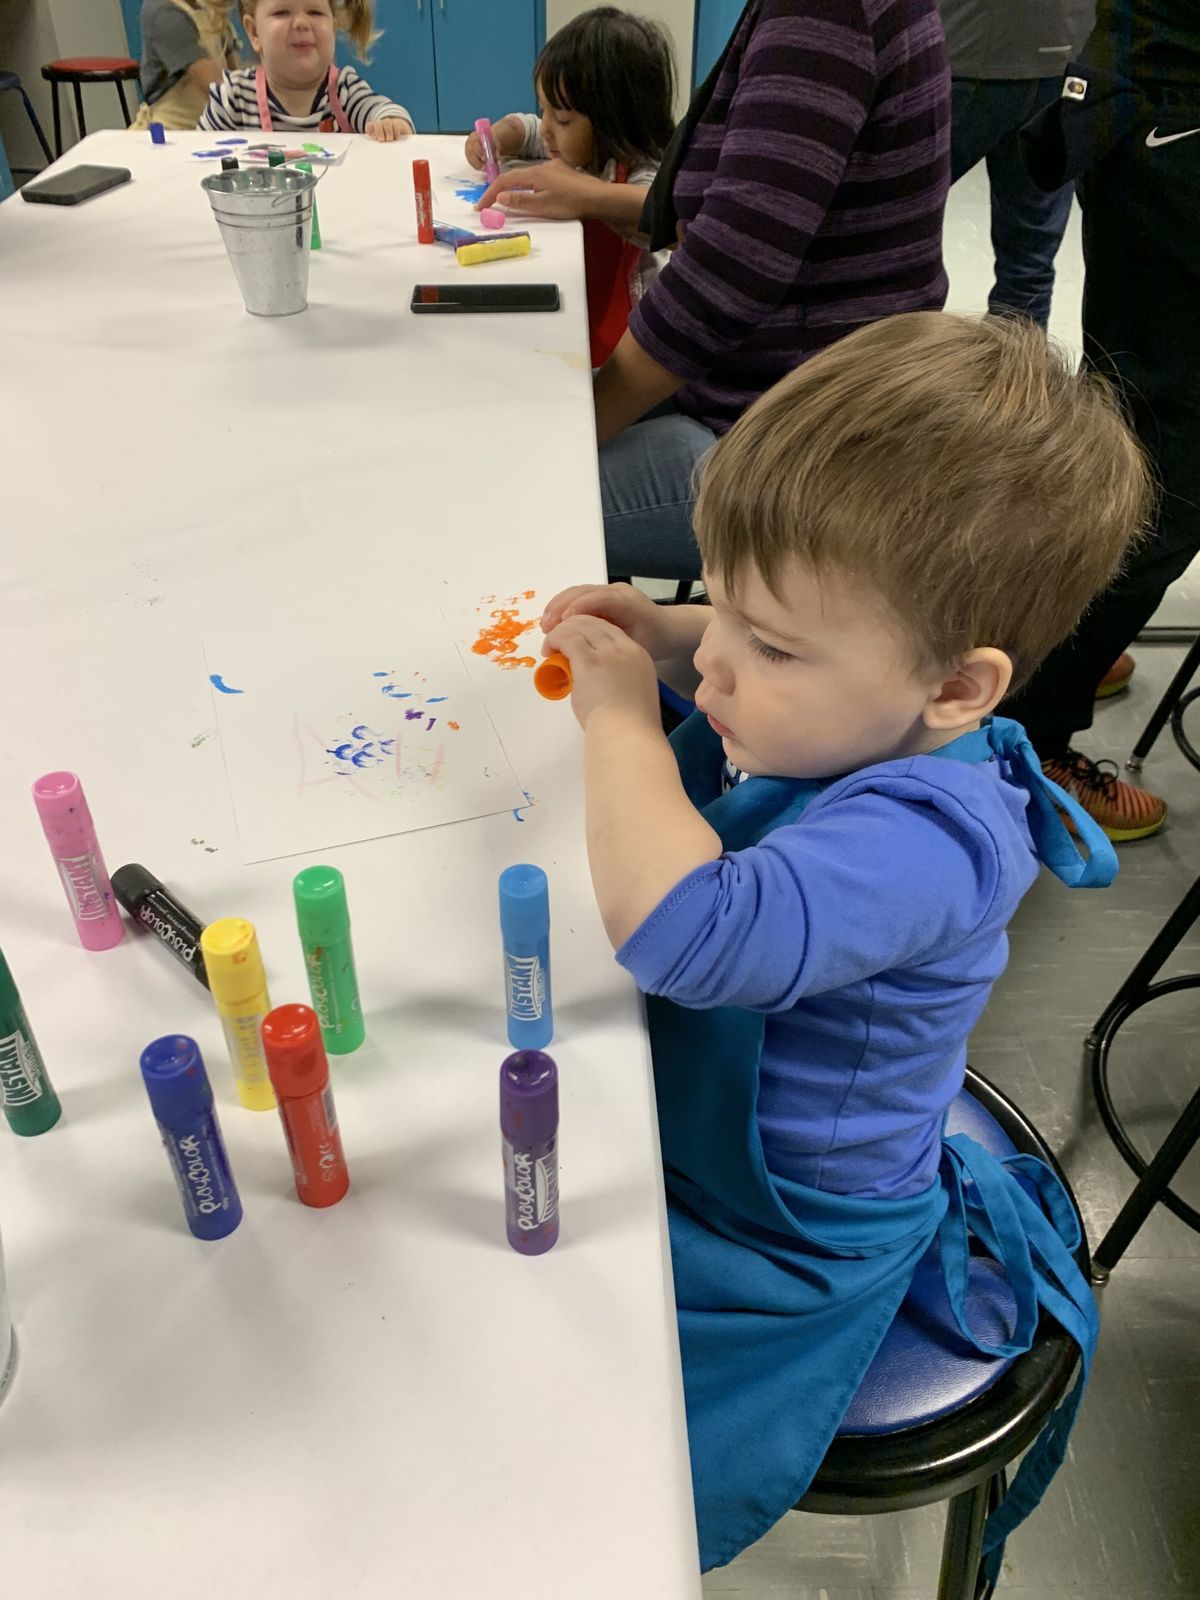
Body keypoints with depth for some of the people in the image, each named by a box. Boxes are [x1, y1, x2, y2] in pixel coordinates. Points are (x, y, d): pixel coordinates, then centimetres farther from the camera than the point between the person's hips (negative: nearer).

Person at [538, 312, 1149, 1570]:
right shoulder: (853, 701, -11)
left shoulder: (924, 837, -39)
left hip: (783, 1245, -8)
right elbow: (735, 655, 14)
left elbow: (687, 933, -52)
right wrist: (661, 632, -8)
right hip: (685, 1120, 9)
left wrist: (621, 719, -37)